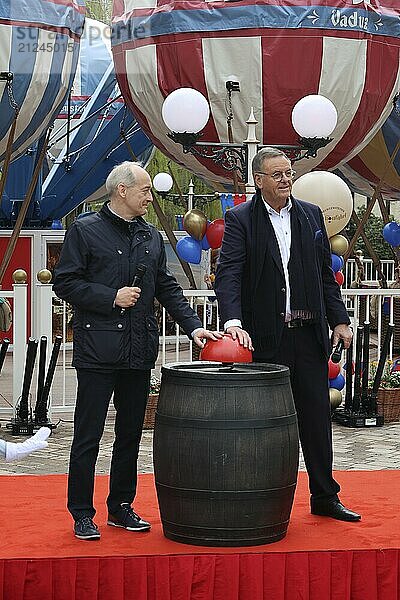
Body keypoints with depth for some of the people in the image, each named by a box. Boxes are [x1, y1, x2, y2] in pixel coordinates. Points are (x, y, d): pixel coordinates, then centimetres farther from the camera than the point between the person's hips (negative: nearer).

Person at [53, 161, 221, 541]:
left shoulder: (152, 237, 14)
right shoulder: (85, 231, -3)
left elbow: (167, 288, 17)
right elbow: (65, 283, -6)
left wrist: (193, 326, 6)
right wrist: (111, 297, -14)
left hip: (139, 350, 6)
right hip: (97, 349, -6)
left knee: (130, 433, 12)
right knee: (88, 435, -1)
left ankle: (121, 507, 23)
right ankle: (82, 513, 7)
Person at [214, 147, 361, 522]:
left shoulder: (311, 215, 11)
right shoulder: (240, 220, -3)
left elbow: (325, 273, 15)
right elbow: (228, 274, -13)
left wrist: (339, 320, 9)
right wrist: (233, 320, -27)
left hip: (309, 333, 4)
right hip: (265, 337, -4)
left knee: (317, 417, 9)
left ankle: (325, 497, 19)